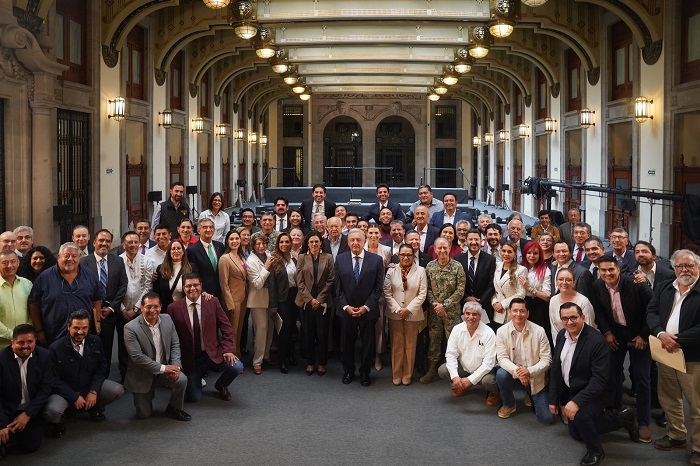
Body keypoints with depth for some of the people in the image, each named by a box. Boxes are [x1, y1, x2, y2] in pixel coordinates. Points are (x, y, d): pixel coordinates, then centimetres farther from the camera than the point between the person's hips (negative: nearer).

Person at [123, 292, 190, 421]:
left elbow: (175, 345, 2)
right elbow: (137, 357, -24)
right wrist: (163, 368, -24)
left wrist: (175, 366, -15)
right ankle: (148, 395, 36)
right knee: (143, 414, 0)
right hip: (142, 375, -3)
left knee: (182, 380, -26)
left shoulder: (167, 319, -5)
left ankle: (174, 408, 3)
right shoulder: (131, 328, -20)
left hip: (164, 370, 3)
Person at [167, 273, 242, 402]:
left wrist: (228, 350, -12)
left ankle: (220, 386, 11)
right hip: (189, 359, -1)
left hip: (213, 353, 1)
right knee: (193, 398, -7)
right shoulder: (174, 308, -6)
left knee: (237, 367, -23)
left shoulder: (213, 302, -1)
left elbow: (226, 327, 0)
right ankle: (195, 379, 30)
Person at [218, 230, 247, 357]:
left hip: (243, 298, 7)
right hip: (233, 300, -7)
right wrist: (230, 304, -17)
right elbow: (224, 284, -15)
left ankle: (238, 356, 26)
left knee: (239, 330, 16)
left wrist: (247, 297, 12)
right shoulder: (225, 259, -14)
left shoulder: (241, 257, 10)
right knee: (232, 331, 1)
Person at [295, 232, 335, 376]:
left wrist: (319, 299, -7)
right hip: (306, 301, 1)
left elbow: (331, 280, -1)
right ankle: (310, 363, 15)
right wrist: (310, 299, -8)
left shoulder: (328, 258, 3)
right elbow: (300, 282, 1)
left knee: (323, 334, 1)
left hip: (323, 302, -1)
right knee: (309, 334, 5)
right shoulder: (302, 258, 4)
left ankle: (322, 363, 13)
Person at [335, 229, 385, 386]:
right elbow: (338, 286, 1)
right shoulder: (340, 259, 0)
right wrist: (346, 306, -9)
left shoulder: (376, 260, -4)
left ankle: (365, 373, 24)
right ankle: (348, 371, 29)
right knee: (347, 343, 12)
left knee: (368, 344, 8)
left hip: (368, 310, -1)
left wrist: (366, 307, -11)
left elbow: (378, 287, -5)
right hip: (346, 310, 1)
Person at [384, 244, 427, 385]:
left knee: (410, 345, 5)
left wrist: (409, 309, -11)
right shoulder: (392, 271, 1)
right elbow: (387, 293, 0)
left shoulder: (420, 271, -1)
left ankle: (407, 375, 16)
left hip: (413, 314, 0)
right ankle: (396, 375, 15)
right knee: (396, 345, 5)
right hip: (395, 314, 1)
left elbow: (422, 294, -4)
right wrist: (398, 309, -9)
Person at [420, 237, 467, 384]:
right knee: (434, 340, 8)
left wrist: (444, 305, -13)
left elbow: (460, 290, -8)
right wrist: (434, 304, -10)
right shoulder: (430, 266, 3)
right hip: (434, 311, 3)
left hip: (452, 310, -3)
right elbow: (428, 288, 5)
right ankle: (432, 370, 17)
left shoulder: (457, 266, -5)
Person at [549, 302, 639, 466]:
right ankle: (622, 418, 31)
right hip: (572, 391, 8)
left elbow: (600, 380, -31)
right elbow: (556, 368, 4)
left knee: (581, 415, -36)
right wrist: (553, 399, 5)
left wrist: (577, 401, -39)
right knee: (576, 433, 18)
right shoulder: (562, 335, -5)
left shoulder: (597, 341, -28)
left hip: (596, 393, -8)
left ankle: (595, 450, -7)